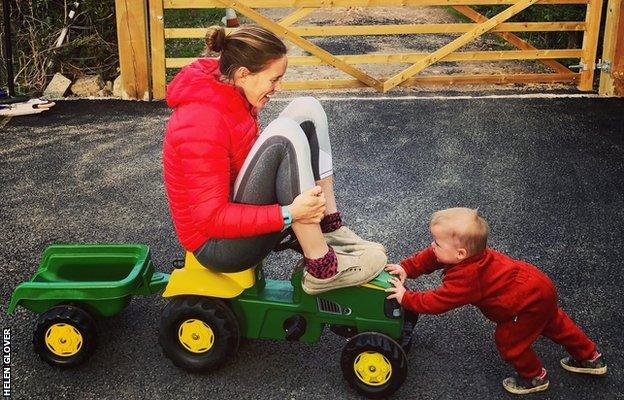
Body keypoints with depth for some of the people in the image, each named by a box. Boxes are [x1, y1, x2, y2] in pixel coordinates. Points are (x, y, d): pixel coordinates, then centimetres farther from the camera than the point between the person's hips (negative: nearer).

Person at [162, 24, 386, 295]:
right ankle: (321, 268, -22)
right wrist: (288, 214, -31)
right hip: (217, 245, -10)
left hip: (232, 206, 10)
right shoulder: (203, 124, -28)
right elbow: (212, 219, -27)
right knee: (285, 137, -30)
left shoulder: (229, 91, 1)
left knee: (306, 110, -1)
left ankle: (330, 232, -2)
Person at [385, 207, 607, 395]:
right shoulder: (466, 251, -7)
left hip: (530, 302, -10)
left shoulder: (465, 277, -33)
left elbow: (437, 302, -30)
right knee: (553, 324, 27)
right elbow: (429, 257, 3)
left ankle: (534, 377, 25)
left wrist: (405, 297, -22)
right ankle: (590, 358, 45)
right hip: (539, 286, 10)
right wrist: (405, 268, -6)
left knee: (508, 338, 2)